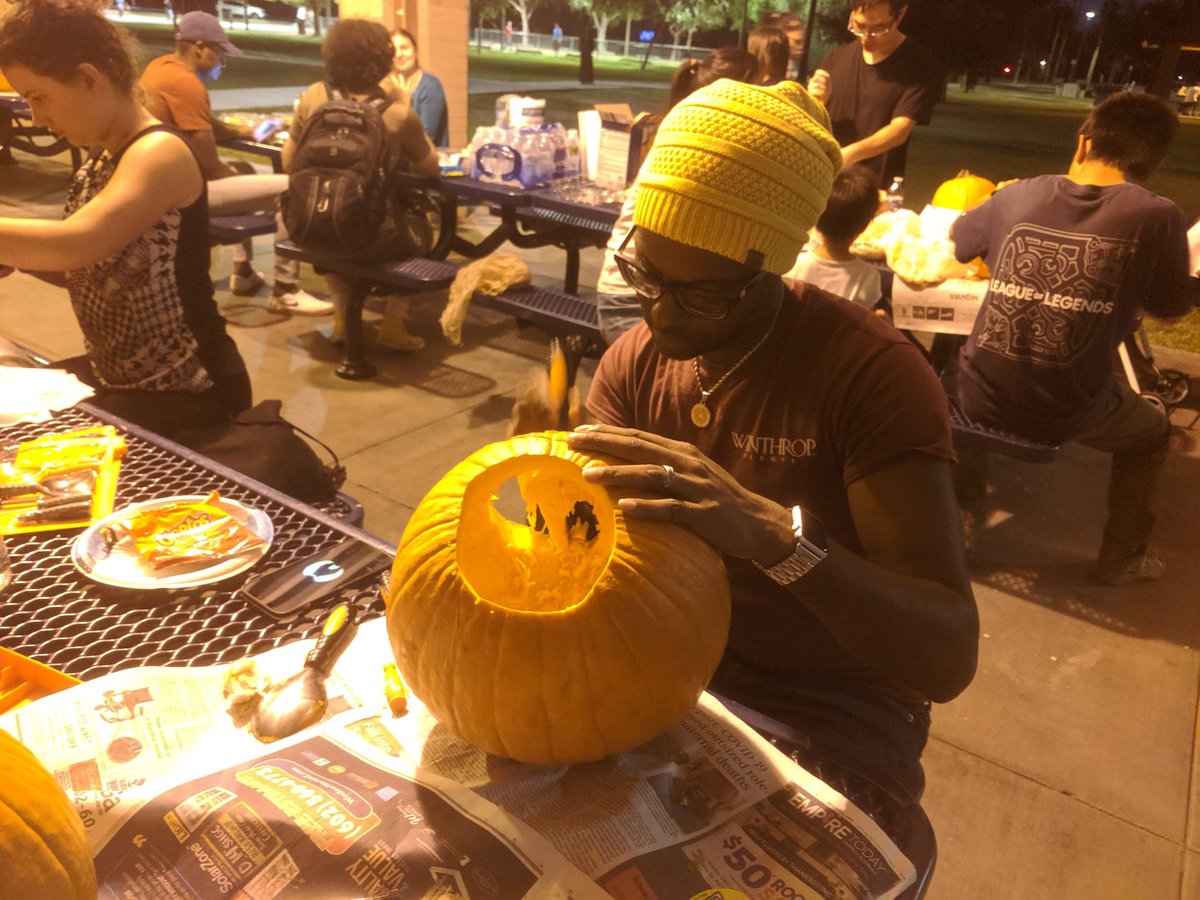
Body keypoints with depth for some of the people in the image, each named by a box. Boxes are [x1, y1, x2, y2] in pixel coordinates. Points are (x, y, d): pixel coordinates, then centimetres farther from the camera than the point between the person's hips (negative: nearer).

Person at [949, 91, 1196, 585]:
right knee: (1153, 430, 31)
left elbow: (955, 242, 16)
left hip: (980, 397, 2)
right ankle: (1122, 557, 41)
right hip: (1068, 415, -2)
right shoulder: (1157, 217, -9)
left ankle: (964, 512, 45)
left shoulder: (1019, 195, -3)